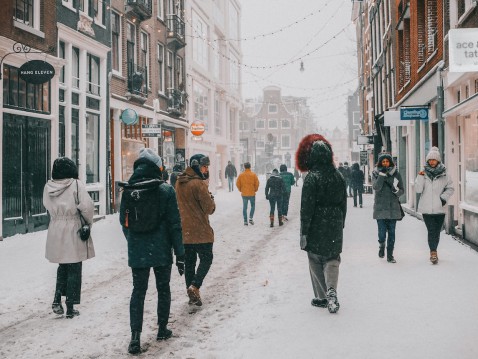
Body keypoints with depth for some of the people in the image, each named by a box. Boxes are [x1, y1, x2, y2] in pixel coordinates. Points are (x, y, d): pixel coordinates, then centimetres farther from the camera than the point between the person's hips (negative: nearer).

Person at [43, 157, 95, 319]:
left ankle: (57, 299, 9)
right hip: (73, 232, -4)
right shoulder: (76, 185, -14)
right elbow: (87, 206, -19)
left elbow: (48, 206, 9)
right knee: (74, 270, 7)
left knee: (62, 266, 23)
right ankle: (70, 308, 11)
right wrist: (89, 221, -4)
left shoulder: (48, 186, 0)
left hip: (55, 232, 4)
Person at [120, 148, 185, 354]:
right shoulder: (166, 190, -10)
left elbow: (124, 223, 9)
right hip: (161, 250, -2)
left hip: (137, 252, 2)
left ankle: (135, 336, -1)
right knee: (163, 289, 16)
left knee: (138, 291, 9)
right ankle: (162, 329, 27)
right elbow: (174, 224, -9)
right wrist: (180, 254, -3)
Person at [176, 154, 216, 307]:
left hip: (184, 230, 7)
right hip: (200, 231, -7)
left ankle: (192, 294, 17)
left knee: (189, 262, 13)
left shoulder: (179, 182, 9)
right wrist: (211, 198, 6)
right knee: (206, 259, 6)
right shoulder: (198, 184, -17)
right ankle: (194, 286, -11)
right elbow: (210, 208, -14)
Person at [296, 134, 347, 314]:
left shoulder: (312, 178, -14)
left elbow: (307, 207, -15)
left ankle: (322, 297, 16)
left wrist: (303, 233, -10)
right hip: (335, 225, 5)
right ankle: (331, 291, -10)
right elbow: (344, 204, 11)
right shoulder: (339, 176, 4)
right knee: (332, 259, 11)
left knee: (316, 261, 10)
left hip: (316, 227, -4)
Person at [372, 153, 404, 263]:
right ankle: (381, 246, 29)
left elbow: (402, 190, 8)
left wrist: (396, 189, -14)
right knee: (382, 232, -3)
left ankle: (390, 255, 11)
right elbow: (376, 187, -13)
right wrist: (382, 174, -18)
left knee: (392, 232, 2)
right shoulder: (376, 173, 3)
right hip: (380, 207, -1)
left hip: (393, 207, 1)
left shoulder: (396, 174, 7)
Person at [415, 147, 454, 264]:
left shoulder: (443, 174, 2)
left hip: (439, 209, 2)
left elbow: (450, 188, 10)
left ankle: (433, 252, 24)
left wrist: (444, 197, -3)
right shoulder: (424, 174, 1)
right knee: (432, 231, -8)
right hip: (427, 209, -1)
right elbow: (418, 189, -3)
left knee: (437, 232, 10)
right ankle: (433, 252, -6)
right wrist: (420, 177, -14)